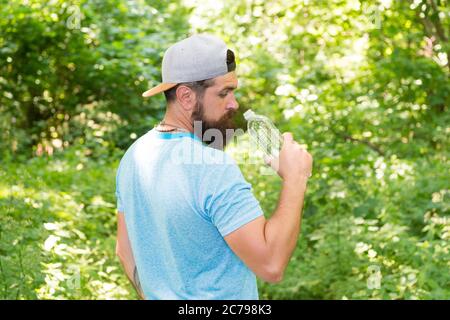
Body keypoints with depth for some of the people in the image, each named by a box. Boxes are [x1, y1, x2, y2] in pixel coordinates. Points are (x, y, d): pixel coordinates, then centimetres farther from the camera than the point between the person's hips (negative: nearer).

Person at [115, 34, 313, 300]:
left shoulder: (134, 154, -1)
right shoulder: (214, 168, -26)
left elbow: (125, 250, 8)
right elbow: (271, 266, -30)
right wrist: (295, 179, -22)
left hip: (161, 295, 7)